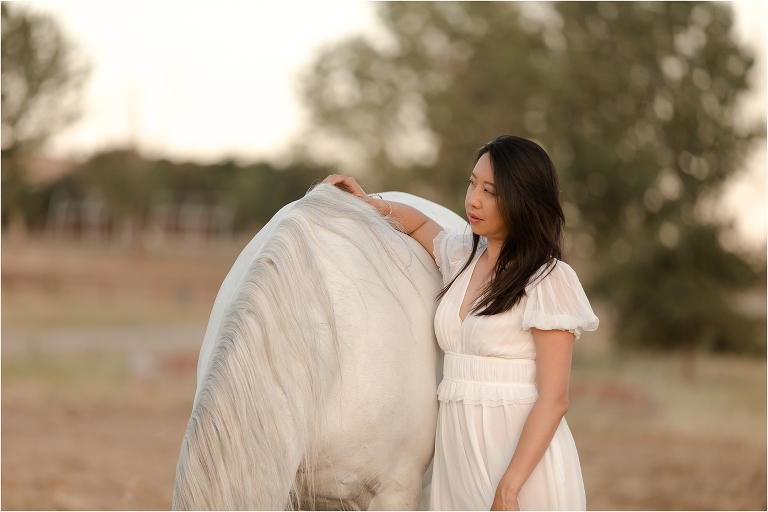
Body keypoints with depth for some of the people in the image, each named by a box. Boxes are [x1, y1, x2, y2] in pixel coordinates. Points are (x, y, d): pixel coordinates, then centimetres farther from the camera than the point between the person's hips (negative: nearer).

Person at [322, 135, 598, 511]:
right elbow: (422, 225, 34)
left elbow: (553, 399, -17)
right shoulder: (462, 257, 9)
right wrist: (369, 204, 16)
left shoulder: (550, 280, -12)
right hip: (457, 453, 7)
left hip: (525, 457, -7)